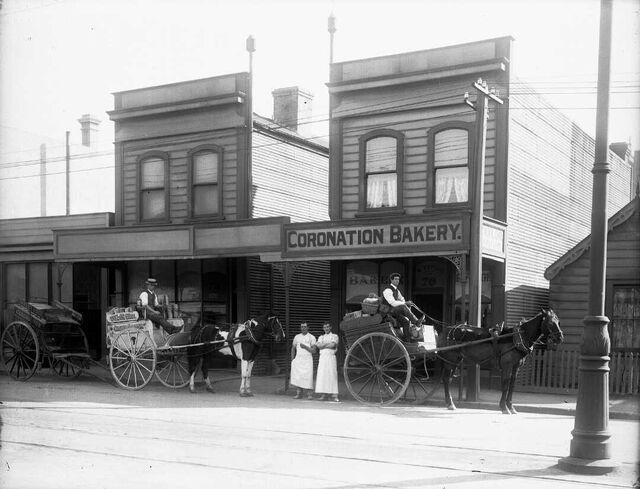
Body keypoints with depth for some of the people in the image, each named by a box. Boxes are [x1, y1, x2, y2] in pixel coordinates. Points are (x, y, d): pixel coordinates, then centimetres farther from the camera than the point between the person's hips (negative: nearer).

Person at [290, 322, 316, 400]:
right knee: (297, 376, -8)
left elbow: (313, 350, -1)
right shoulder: (297, 337, 14)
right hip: (298, 359, 3)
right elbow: (293, 348, 19)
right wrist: (292, 360, 9)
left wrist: (305, 347, -13)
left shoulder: (312, 337, 5)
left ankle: (309, 394, -4)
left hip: (308, 359, -3)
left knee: (308, 376, -10)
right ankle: (298, 393, -3)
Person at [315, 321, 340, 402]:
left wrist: (323, 345, -2)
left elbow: (333, 345, -8)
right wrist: (328, 344, -7)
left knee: (332, 375, -8)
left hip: (331, 357, -4)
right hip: (322, 357, 4)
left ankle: (334, 396, -9)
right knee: (322, 376, -2)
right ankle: (323, 395, 0)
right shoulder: (321, 337, 20)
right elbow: (318, 345, 2)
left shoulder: (334, 336, 9)